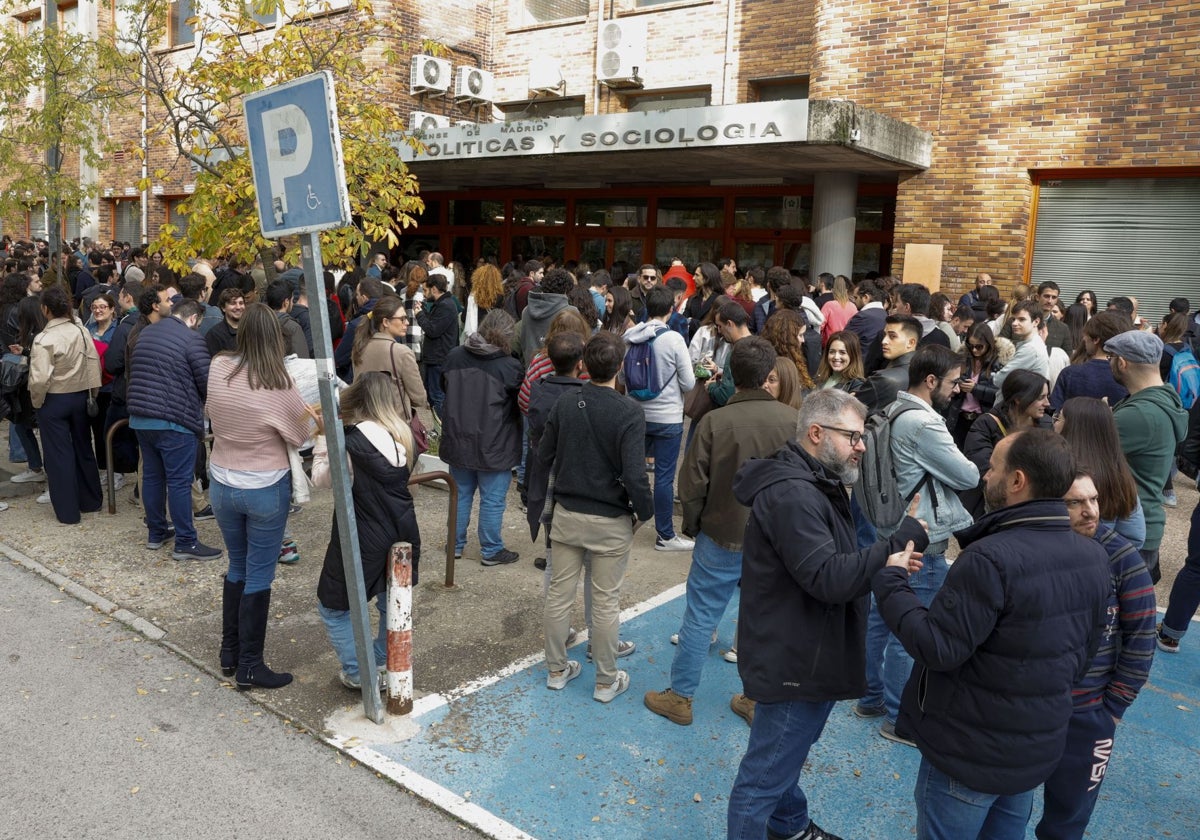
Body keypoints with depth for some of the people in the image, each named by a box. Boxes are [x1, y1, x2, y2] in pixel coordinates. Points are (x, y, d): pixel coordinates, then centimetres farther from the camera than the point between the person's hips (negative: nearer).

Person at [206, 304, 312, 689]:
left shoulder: (218, 368, -9)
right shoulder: (280, 386, -21)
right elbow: (300, 437, -7)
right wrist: (304, 410, 9)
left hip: (221, 484, 5)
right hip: (266, 488, -5)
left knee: (237, 567, 21)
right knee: (259, 576, 6)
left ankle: (229, 653, 32)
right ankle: (249, 667, 14)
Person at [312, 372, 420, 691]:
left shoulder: (352, 442, -18)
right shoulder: (404, 435, 0)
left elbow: (322, 479, -6)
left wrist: (324, 438, 1)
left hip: (364, 539, -6)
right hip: (403, 533, 6)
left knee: (333, 607, 13)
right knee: (392, 604, 22)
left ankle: (359, 674, 16)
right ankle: (384, 665, 36)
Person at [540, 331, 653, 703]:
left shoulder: (564, 403, -6)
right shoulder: (629, 413, -18)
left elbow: (543, 454, 3)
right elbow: (634, 476, -22)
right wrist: (646, 511, -6)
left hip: (566, 514, 4)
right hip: (611, 521, -3)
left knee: (559, 593, 15)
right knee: (606, 602, 9)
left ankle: (557, 670, 30)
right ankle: (606, 681, 24)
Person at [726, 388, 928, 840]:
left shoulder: (816, 485, 10)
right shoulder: (791, 494, -27)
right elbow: (829, 578, -32)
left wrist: (888, 560, 3)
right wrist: (904, 539, -28)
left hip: (808, 653, 12)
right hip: (792, 661, -12)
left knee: (787, 752, 31)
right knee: (765, 776, 4)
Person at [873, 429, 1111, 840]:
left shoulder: (991, 559, -30)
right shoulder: (1094, 557, -3)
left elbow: (936, 649, -27)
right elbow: (1087, 643, 10)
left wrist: (891, 581, -16)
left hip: (970, 754, -7)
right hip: (1040, 747, 7)